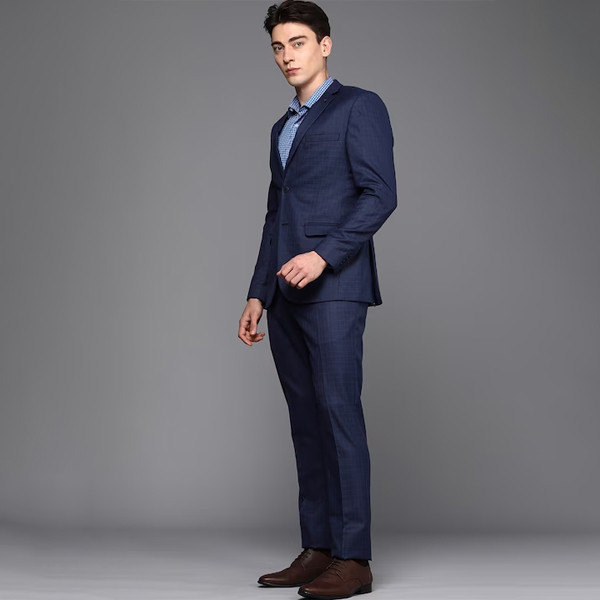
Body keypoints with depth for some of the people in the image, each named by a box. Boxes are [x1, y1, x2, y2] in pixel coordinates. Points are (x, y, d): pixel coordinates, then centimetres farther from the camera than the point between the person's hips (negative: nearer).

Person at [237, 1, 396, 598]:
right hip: (286, 296, 7)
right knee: (305, 421, 6)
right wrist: (257, 294, 18)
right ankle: (317, 550, 11)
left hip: (333, 287, -7)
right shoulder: (283, 127, 25)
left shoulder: (359, 107, 2)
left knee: (338, 412, -10)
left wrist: (324, 255, -19)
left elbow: (380, 194, -9)